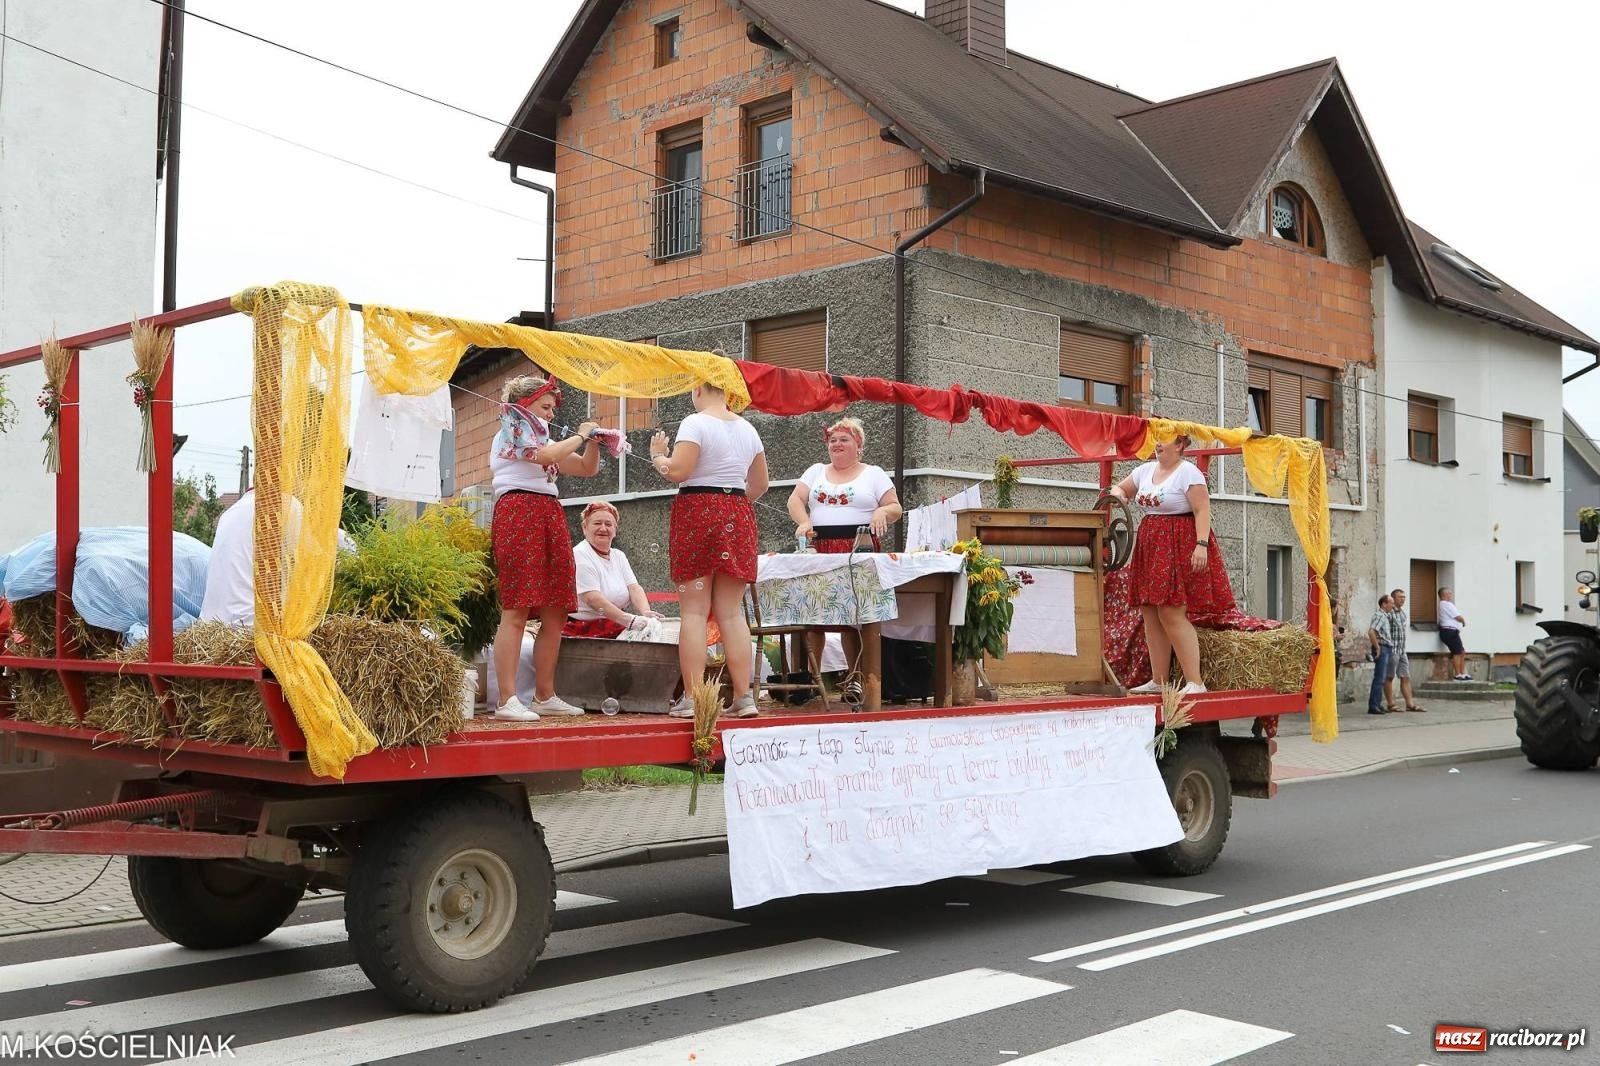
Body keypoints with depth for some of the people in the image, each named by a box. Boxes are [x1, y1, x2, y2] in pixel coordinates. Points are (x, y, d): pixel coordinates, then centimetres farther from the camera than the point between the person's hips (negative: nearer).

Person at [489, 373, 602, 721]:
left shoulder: (540, 436, 29)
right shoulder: (512, 429, 5)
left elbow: (586, 468, 28)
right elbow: (545, 455, -14)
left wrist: (593, 440, 12)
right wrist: (580, 435, 0)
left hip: (548, 519, 9)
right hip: (520, 513, -9)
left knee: (555, 614, 4)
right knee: (516, 611, -15)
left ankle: (545, 696, 9)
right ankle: (507, 701, -18)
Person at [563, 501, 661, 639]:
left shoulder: (619, 556, 16)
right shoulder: (580, 555, -7)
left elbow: (634, 588, 3)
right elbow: (592, 599, -19)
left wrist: (646, 612, -19)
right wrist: (631, 620, -27)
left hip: (618, 630, 7)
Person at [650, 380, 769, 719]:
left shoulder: (695, 423, -6)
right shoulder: (747, 428, 13)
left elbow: (677, 471, -16)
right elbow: (760, 485, 17)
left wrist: (656, 456, 3)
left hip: (697, 513, -5)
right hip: (738, 517, 5)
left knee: (693, 611, -3)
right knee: (731, 612, 7)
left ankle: (691, 698, -6)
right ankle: (743, 696, 4)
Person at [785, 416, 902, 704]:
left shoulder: (874, 474, 12)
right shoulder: (816, 471, 20)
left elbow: (895, 508, 7)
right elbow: (795, 500, 9)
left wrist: (882, 511, -16)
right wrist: (803, 522, -10)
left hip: (859, 550, -3)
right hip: (820, 548, 3)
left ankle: (855, 678, -4)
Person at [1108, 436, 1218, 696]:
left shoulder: (1189, 472, -8)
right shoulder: (1145, 470, 14)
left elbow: (1202, 510, -14)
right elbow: (1120, 489, 26)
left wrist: (1202, 544, -25)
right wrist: (1118, 493, 2)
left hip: (1180, 546, -8)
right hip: (1151, 545, 8)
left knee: (1171, 614, -14)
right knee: (1150, 614, 7)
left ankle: (1195, 682, -11)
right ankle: (1158, 681, 13)